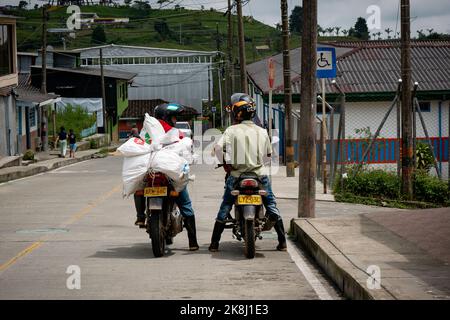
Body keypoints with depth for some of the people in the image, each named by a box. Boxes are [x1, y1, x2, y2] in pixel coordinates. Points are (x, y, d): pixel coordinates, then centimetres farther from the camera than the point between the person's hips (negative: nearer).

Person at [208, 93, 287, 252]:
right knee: (271, 205, 12)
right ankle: (282, 242, 10)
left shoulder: (232, 130, -6)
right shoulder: (262, 131, 5)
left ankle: (214, 243, 9)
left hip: (237, 175, -2)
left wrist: (226, 164, -3)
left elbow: (219, 147, -17)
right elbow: (269, 154, 14)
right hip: (259, 173, 2)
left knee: (225, 207, 9)